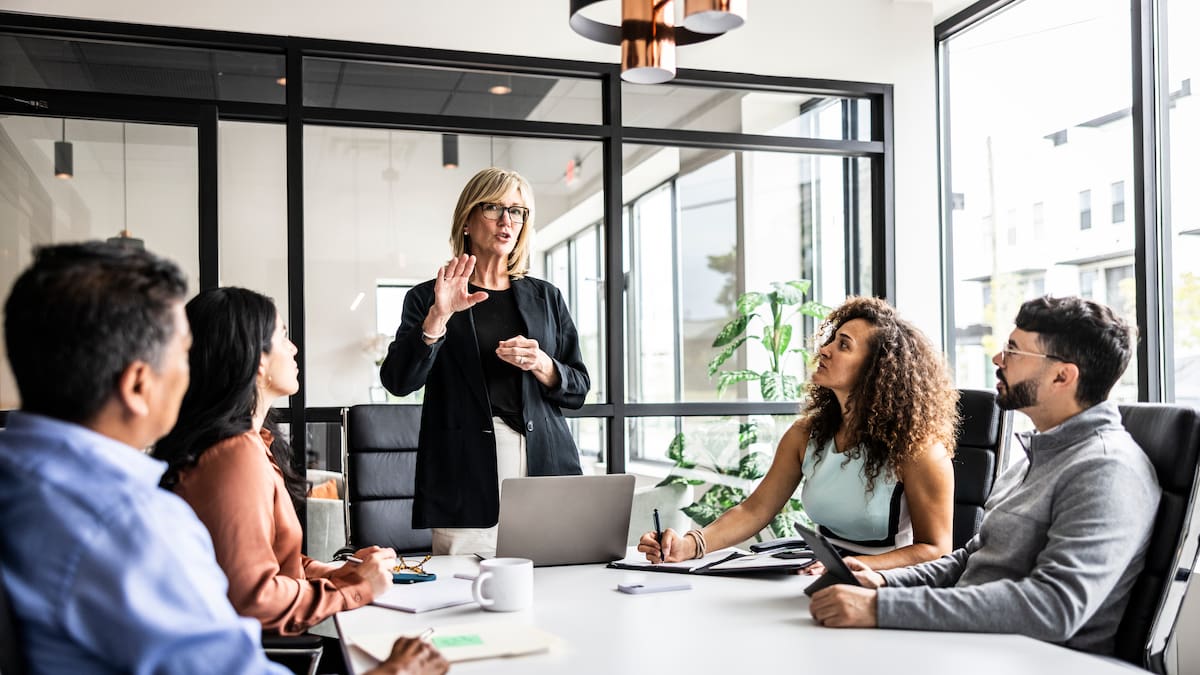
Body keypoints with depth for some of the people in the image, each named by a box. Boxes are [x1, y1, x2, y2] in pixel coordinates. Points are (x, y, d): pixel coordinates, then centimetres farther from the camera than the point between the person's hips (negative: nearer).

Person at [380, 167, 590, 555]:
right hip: (466, 476, -2)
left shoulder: (546, 298, 16)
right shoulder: (428, 298, 8)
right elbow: (398, 381, -5)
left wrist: (542, 366, -6)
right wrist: (438, 316, -17)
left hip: (544, 465, 2)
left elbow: (578, 390, 14)